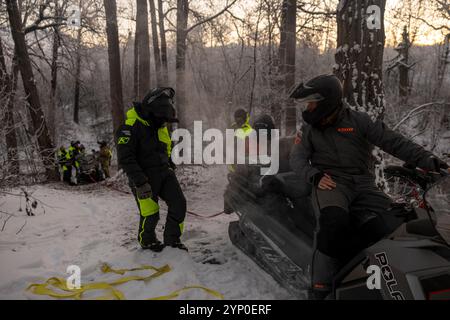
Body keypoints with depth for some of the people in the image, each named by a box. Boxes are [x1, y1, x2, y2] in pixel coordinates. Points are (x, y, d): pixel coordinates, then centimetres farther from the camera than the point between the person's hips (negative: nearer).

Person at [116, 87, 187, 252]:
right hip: (144, 176, -7)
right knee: (150, 214, -1)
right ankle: (146, 240, 30)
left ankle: (172, 239, 17)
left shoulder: (160, 125, 8)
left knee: (179, 203, -2)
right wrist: (140, 183, -26)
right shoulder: (131, 127, -18)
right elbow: (125, 158, -23)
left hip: (164, 172, 7)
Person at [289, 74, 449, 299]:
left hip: (363, 185, 1)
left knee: (381, 231, -26)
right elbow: (297, 158, 10)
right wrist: (314, 175, -11)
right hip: (331, 183, -1)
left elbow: (393, 142, 3)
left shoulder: (358, 120, 9)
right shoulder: (309, 128, 16)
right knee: (334, 222, -34)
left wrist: (425, 159, -9)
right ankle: (322, 288, -25)